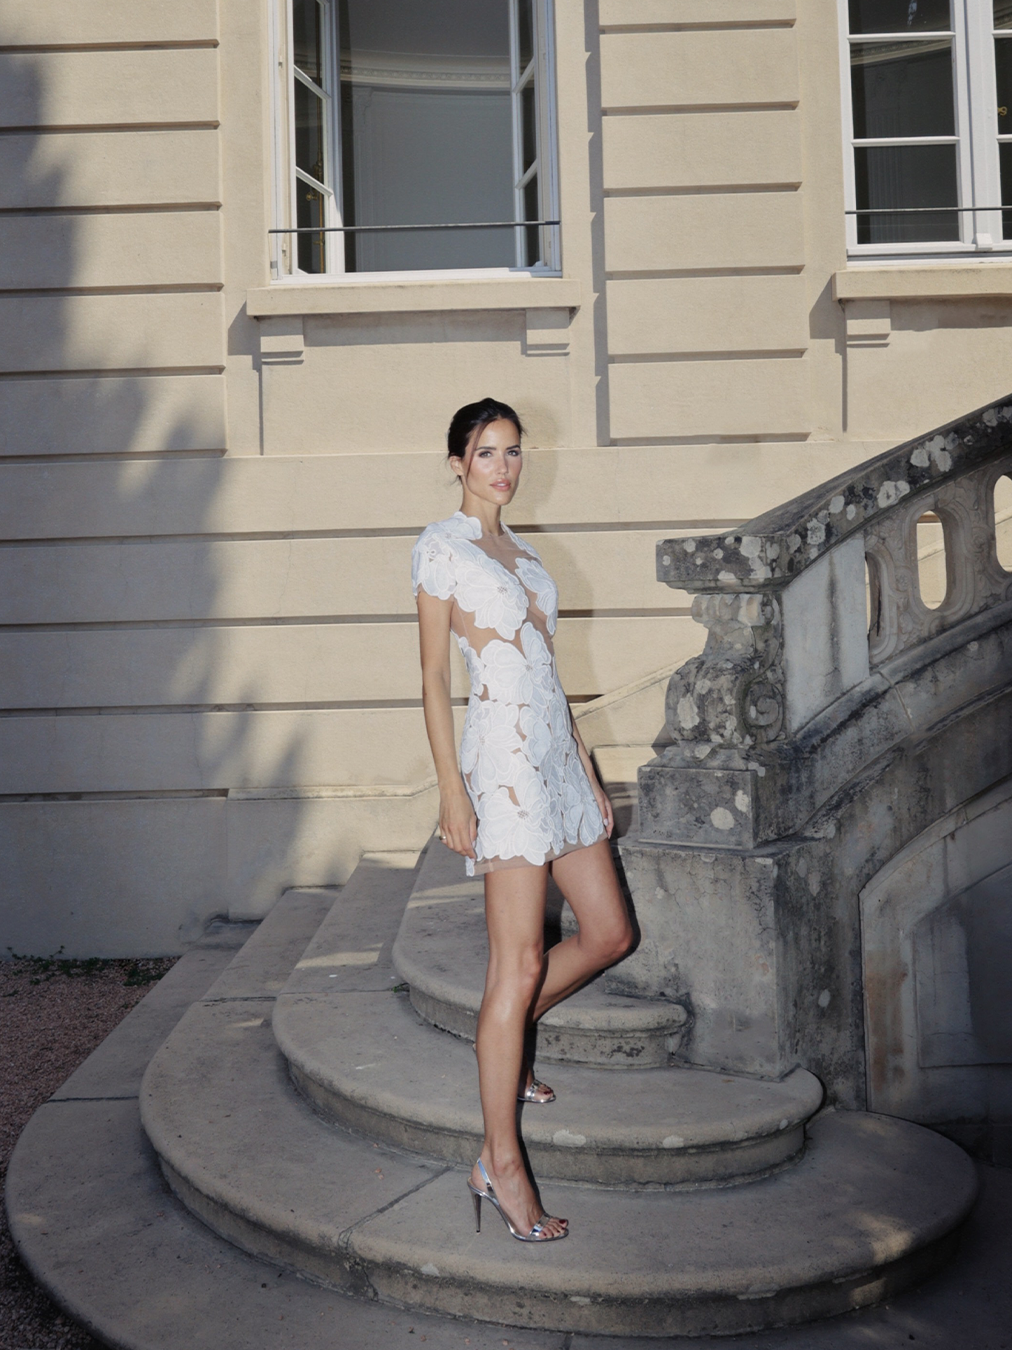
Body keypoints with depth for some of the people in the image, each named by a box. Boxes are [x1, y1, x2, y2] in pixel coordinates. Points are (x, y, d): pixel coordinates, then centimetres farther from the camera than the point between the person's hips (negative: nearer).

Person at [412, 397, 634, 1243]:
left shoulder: (520, 550, 18)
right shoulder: (442, 547, -4)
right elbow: (434, 678, -8)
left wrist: (588, 775, 18)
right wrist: (452, 792, -14)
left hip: (557, 755, 8)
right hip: (502, 759, -8)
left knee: (610, 932, 11)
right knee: (520, 963, -8)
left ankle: (502, 1044, 32)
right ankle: (501, 1162, 1)